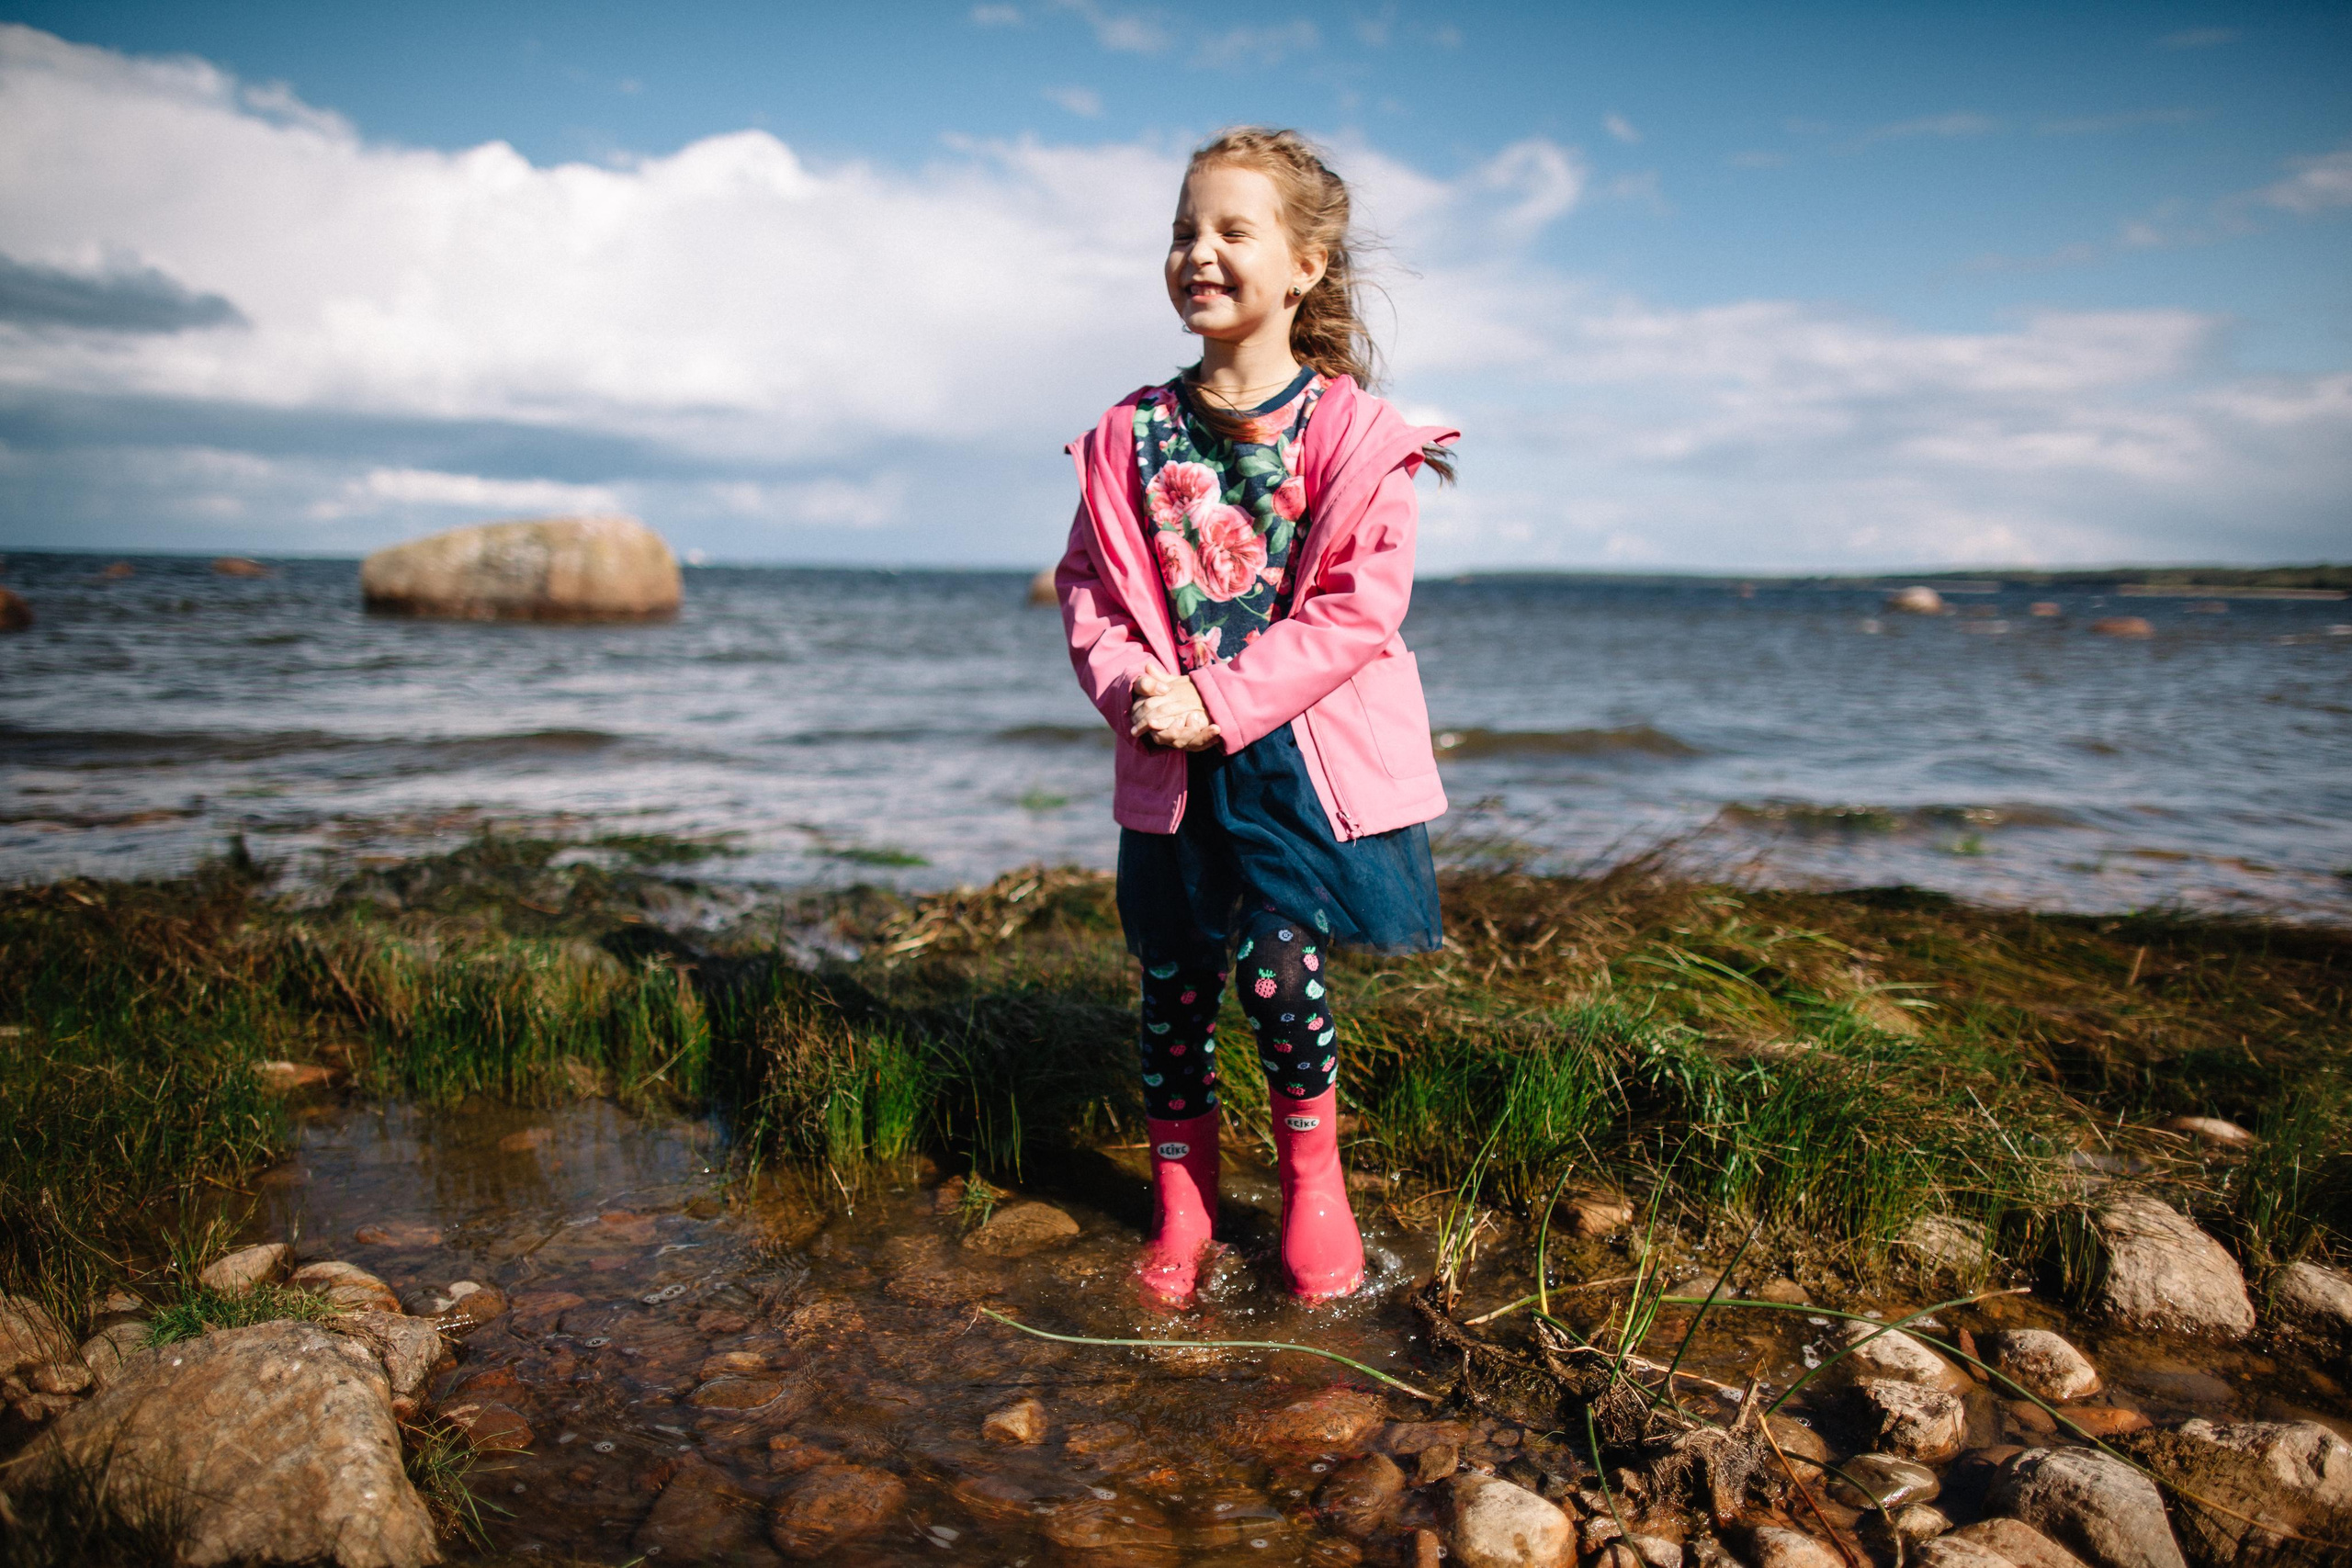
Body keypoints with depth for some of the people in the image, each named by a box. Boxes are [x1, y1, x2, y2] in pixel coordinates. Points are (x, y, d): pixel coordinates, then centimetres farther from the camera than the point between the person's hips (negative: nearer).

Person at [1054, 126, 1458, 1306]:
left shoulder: (1350, 429, -6)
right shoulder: (1131, 433, 5)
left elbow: (1358, 604, -12)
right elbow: (1089, 584, 8)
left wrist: (1219, 702, -18)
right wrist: (1130, 688, -12)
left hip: (1304, 754, -3)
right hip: (1169, 761, 4)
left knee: (1280, 967, -7)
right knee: (1173, 984, 9)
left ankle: (1312, 1181, 21)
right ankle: (1180, 1205, 28)